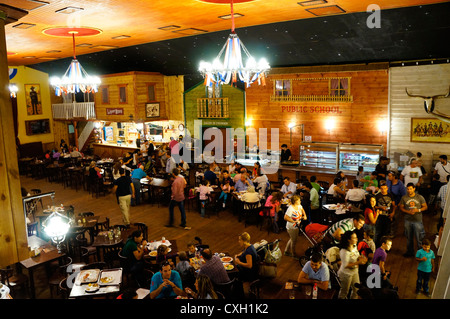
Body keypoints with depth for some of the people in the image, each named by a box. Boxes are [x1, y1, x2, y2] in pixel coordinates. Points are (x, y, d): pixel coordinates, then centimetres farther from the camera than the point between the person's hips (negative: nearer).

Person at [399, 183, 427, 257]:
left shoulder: (420, 197, -2)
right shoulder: (404, 198, 1)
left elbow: (425, 207, 2)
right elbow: (401, 207, 5)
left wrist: (418, 210, -16)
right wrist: (408, 212, -12)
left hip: (418, 220, -2)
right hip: (408, 220, 2)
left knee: (419, 237, -2)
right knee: (409, 238, 13)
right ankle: (410, 252, 26)